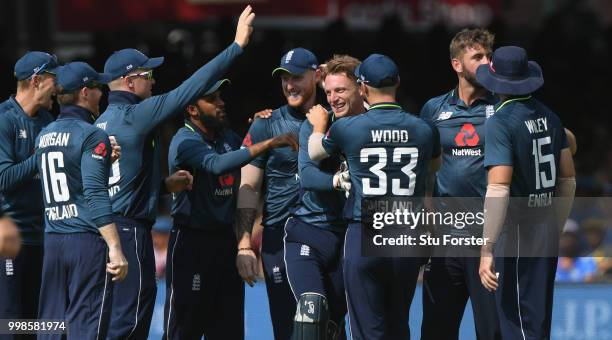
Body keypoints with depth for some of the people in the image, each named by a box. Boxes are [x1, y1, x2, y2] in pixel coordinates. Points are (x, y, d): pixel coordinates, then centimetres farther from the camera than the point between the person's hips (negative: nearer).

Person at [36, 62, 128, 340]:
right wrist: (115, 248, -22)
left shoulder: (43, 136, 15)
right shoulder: (92, 136, -9)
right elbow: (95, 195, -18)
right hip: (88, 239, -7)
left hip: (52, 242, 7)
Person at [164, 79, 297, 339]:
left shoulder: (228, 137, 13)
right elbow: (217, 164, -30)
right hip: (192, 239, -8)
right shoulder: (185, 141, -13)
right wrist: (268, 144, -33)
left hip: (226, 237, 8)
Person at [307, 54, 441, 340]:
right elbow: (436, 165, 24)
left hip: (363, 238, -3)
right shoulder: (424, 130, 0)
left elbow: (314, 153, 17)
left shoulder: (347, 128, -6)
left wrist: (318, 125, 38)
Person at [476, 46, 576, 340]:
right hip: (547, 230, 7)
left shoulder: (500, 123, -15)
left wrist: (486, 250, -24)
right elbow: (568, 180, 13)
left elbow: (498, 189, -23)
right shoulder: (549, 118, 7)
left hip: (517, 229, -7)